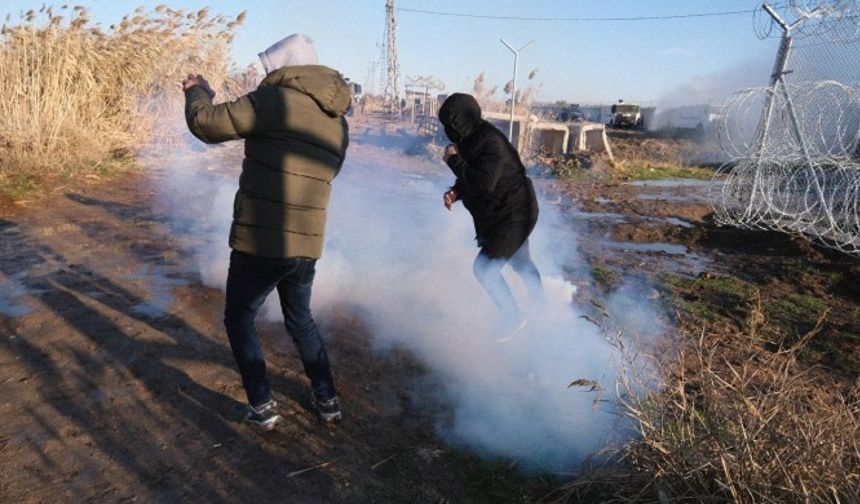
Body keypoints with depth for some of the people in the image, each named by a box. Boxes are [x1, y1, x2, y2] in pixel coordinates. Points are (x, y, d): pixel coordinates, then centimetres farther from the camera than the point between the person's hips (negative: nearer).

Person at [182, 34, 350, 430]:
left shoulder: (276, 100, -12)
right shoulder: (339, 123, 9)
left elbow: (206, 124, -12)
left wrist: (196, 92, 9)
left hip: (259, 244, -6)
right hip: (306, 246, 6)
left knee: (239, 321, 17)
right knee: (301, 321, 26)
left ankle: (263, 407, 19)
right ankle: (327, 400, 31)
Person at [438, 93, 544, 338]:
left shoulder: (491, 143, -27)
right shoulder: (472, 139, 4)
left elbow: (484, 183, -36)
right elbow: (472, 177, 15)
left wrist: (454, 161, -25)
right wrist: (455, 192, -5)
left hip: (514, 216, -10)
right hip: (504, 215, 10)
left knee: (484, 267, -11)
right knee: (521, 264, 26)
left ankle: (513, 317, 10)